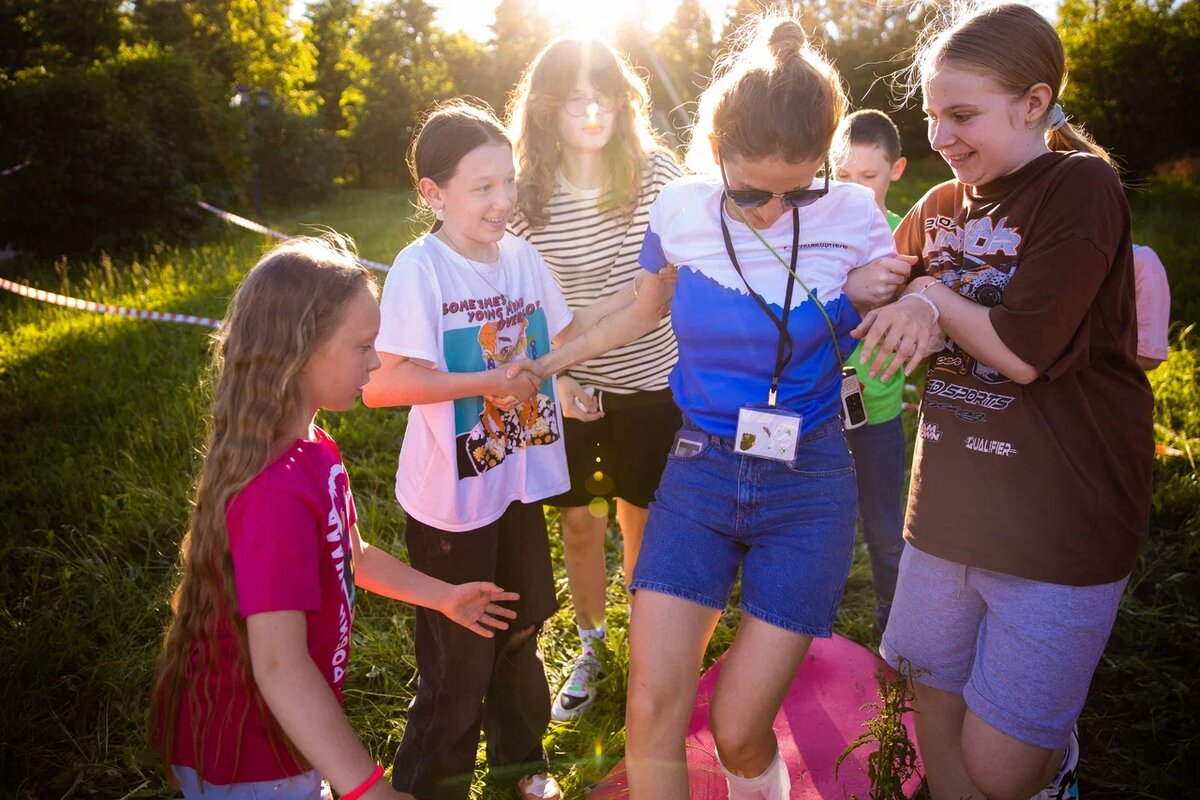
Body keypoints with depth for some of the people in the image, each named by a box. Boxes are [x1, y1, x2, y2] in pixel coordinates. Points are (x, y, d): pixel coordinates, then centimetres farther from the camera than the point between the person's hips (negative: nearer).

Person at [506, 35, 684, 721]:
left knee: (642, 525, 13)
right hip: (572, 389, 1)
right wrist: (554, 378, -14)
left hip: (651, 382, 0)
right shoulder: (528, 195, -10)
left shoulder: (656, 170, -10)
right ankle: (590, 650, 38)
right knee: (581, 529, 14)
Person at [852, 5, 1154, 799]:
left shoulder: (1082, 188, -10)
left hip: (1060, 524, -6)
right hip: (948, 514, 6)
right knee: (939, 720, 15)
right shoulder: (939, 209, 8)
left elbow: (1022, 350, -19)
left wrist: (934, 294, -5)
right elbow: (876, 308, 17)